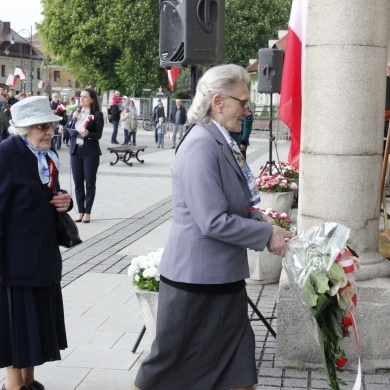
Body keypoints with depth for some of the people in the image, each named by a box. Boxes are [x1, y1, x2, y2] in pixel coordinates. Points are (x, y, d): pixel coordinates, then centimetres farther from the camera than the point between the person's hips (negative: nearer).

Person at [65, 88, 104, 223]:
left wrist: (88, 133, -27)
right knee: (78, 183, 6)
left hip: (90, 152, -4)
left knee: (90, 182, 1)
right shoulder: (74, 113, 12)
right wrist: (73, 119, -8)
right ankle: (80, 211, 14)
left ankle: (87, 212, 7)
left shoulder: (97, 115, -3)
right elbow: (66, 130, 5)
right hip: (75, 151, 4)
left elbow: (98, 135, -9)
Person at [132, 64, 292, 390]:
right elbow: (213, 222, -25)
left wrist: (266, 226, 4)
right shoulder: (202, 146, -21)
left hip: (223, 276, 9)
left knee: (236, 362, 14)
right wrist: (267, 235, -15)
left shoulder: (222, 143, 9)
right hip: (197, 279, -9)